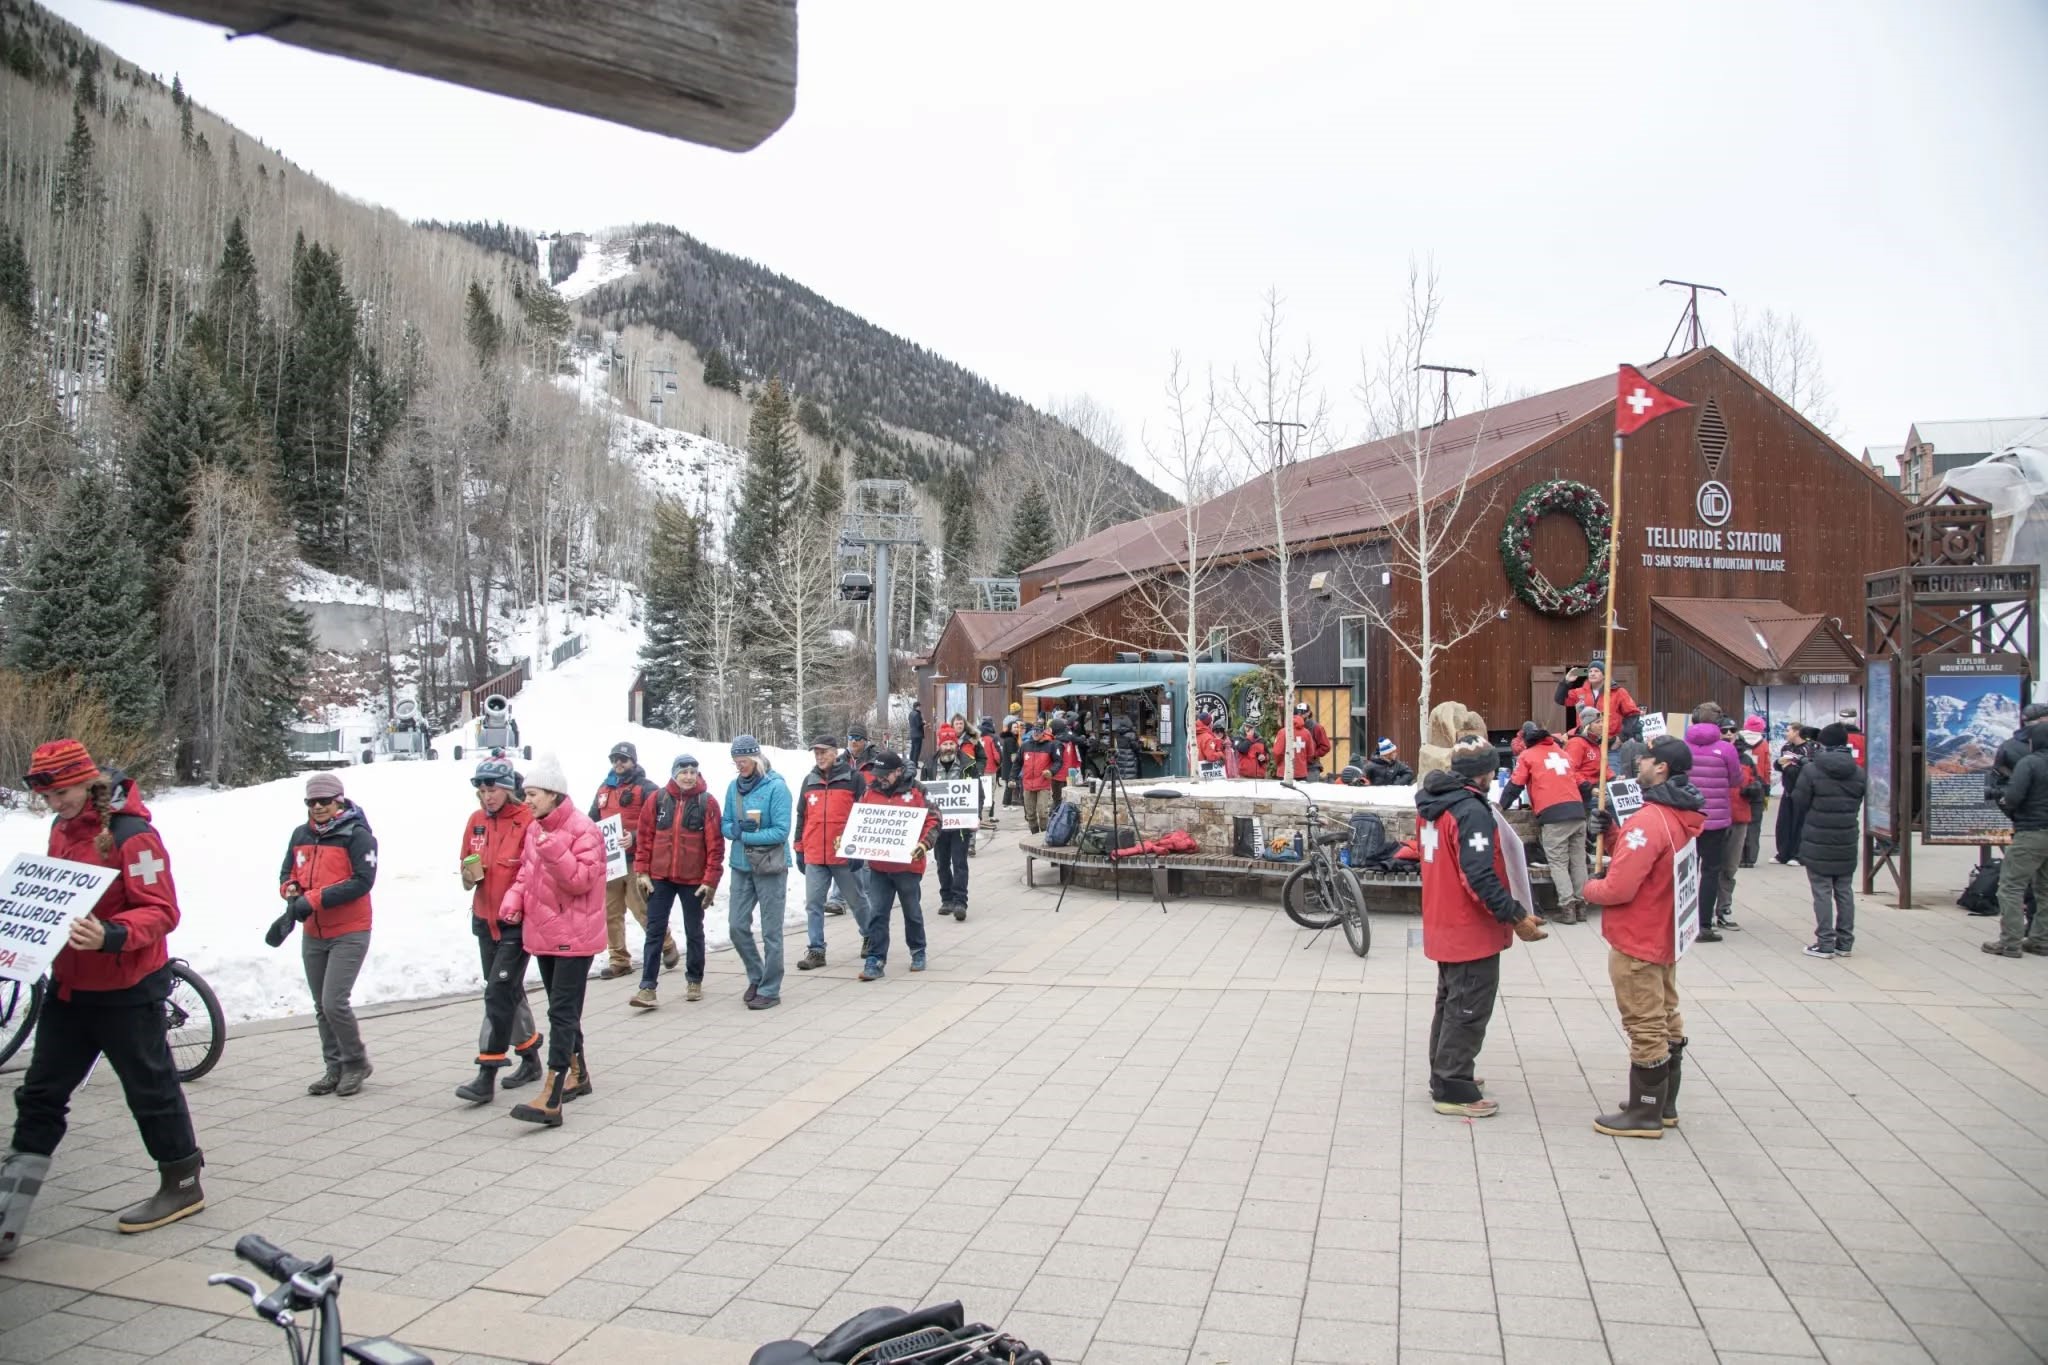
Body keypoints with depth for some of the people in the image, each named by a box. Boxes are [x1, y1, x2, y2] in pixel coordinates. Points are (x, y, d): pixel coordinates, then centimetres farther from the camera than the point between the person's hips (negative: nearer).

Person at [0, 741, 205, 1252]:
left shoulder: (132, 834, -20)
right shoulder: (61, 829, 6)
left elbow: (161, 911, -23)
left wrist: (111, 936, -38)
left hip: (126, 990, -8)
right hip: (69, 985, 8)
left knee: (150, 1087, 5)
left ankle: (183, 1184, 22)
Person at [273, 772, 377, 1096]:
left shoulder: (357, 836, -11)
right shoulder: (300, 836, 9)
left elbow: (363, 881, -19)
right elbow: (287, 873, 18)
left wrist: (314, 900, -21)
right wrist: (292, 892, -6)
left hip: (349, 934, -7)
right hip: (313, 935, 7)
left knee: (335, 1002, -12)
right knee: (322, 1007, 11)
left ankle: (356, 1063, 7)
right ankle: (335, 1068, 23)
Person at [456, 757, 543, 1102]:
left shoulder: (528, 821, -15)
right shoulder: (476, 821, 6)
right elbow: (467, 864, 17)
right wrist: (471, 875, -5)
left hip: (517, 923, -7)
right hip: (485, 920, 7)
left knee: (498, 994, -9)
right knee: (509, 991, 17)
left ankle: (487, 1076, -4)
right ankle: (530, 1059, 33)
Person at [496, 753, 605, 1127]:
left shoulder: (582, 829, -15)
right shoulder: (535, 829, 10)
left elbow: (581, 881, -21)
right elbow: (526, 873, 20)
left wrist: (553, 849, -31)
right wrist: (515, 898, 1)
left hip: (573, 936, -8)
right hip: (543, 933, 8)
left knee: (562, 1012, -10)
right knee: (563, 1010, 19)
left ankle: (550, 1100, -13)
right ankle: (578, 1074, 35)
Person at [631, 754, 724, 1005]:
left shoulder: (707, 802, -6)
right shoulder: (658, 800, 0)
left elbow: (715, 844, -7)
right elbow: (644, 837, 3)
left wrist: (711, 880, -10)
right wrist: (642, 872, -1)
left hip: (694, 880, -1)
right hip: (660, 878, 1)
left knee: (694, 932, 11)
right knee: (655, 930, -1)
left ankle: (694, 981, 26)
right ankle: (648, 987, 0)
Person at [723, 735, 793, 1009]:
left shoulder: (776, 787, -12)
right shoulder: (734, 787, 5)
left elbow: (781, 832, -16)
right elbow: (727, 826, 9)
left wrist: (744, 835, -16)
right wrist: (736, 829, -14)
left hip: (770, 867, -5)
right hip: (741, 866, 5)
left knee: (771, 931, 2)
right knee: (737, 925, 6)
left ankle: (770, 990, 12)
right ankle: (756, 978, 26)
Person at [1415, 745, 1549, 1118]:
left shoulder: (1431, 806, 7)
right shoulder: (1472, 811, -23)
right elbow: (1479, 876, -28)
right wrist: (1516, 916, -23)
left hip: (1442, 924, 10)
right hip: (1472, 931, -9)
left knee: (1451, 1002, 21)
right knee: (1469, 1010, -1)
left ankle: (1444, 1075, 30)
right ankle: (1452, 1090, 4)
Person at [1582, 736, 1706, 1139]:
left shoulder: (1649, 820, -26)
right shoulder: (1683, 816, 6)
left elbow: (1618, 888, -28)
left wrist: (1590, 888, -7)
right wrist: (1611, 833, 0)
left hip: (1637, 941, -10)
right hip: (1664, 936, 10)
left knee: (1645, 1028, 0)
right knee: (1666, 1021, 19)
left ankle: (1645, 1114, 10)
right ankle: (1665, 1105, 31)